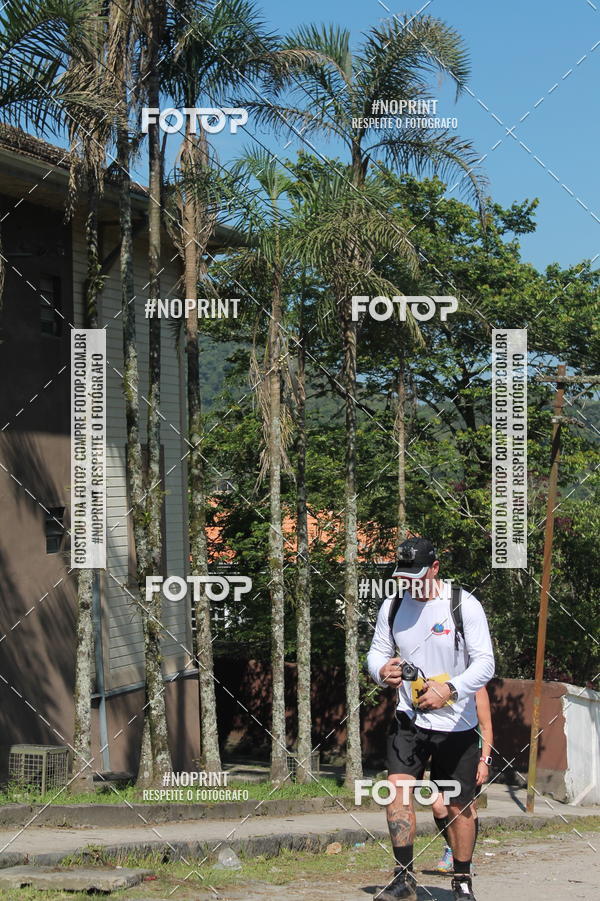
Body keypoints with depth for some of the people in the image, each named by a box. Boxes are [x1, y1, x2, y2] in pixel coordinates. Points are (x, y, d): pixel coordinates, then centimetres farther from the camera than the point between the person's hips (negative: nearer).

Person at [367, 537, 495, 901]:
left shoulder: (464, 605, -12)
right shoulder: (392, 605, 1)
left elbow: (485, 663, -14)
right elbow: (377, 651, 10)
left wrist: (450, 688, -31)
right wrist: (382, 670, -15)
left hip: (457, 724, -2)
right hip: (409, 720, 3)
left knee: (460, 806, 6)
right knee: (398, 785, -19)